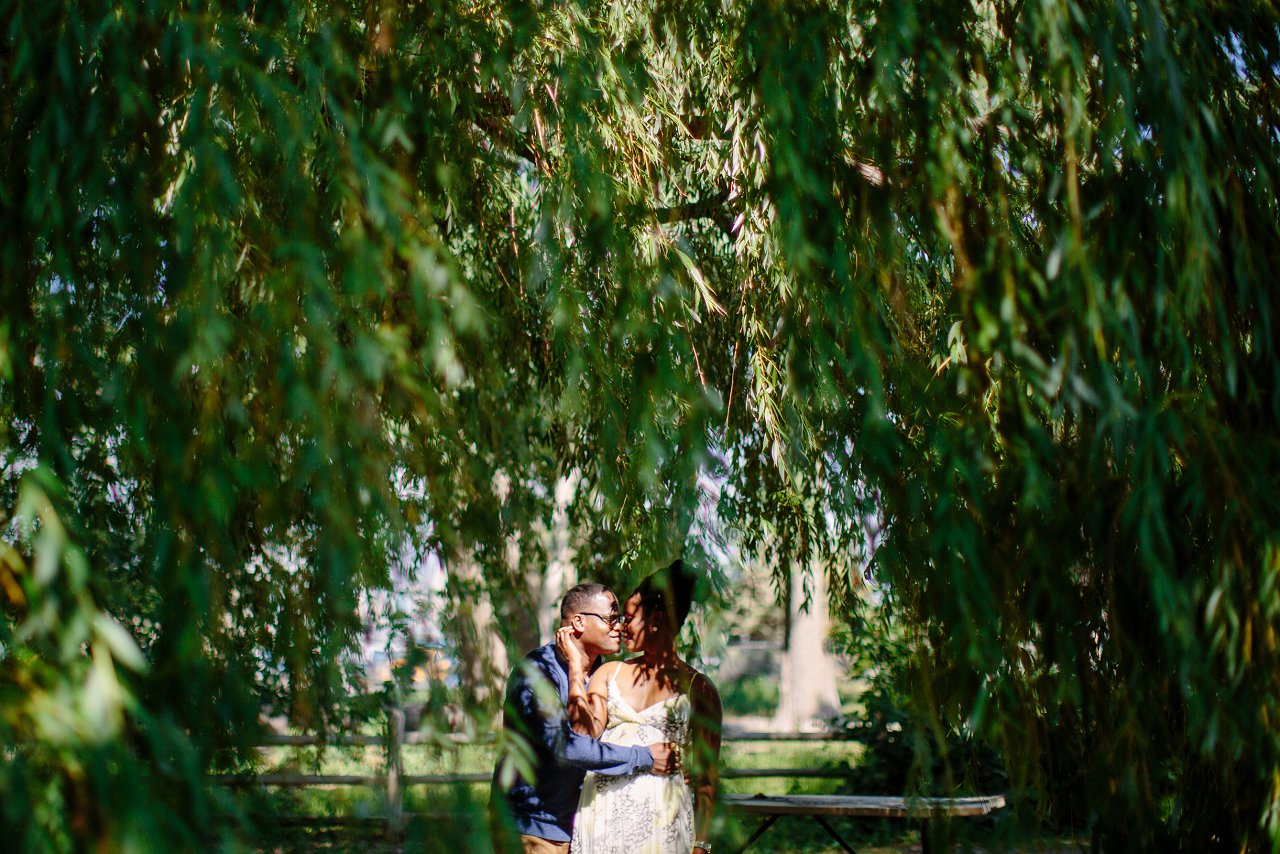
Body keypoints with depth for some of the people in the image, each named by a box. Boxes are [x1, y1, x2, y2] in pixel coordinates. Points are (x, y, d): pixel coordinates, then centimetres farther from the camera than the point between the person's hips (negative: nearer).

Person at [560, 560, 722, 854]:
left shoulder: (698, 688, 3)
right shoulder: (609, 673, 14)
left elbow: (705, 777, 1)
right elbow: (585, 733, -2)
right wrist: (576, 667, -1)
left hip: (660, 820, -3)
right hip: (601, 816, 3)